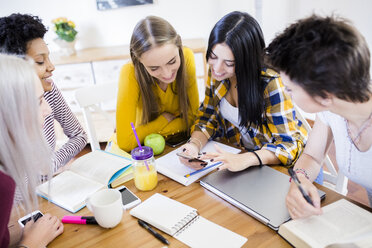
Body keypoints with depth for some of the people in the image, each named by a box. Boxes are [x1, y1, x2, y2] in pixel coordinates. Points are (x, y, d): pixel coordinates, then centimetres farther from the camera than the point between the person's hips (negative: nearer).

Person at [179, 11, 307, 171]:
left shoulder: (270, 82, -26)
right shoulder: (215, 72, -9)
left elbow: (289, 143, -24)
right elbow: (208, 118, -2)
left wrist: (245, 159, -41)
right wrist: (195, 144, -23)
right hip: (237, 151, 3)